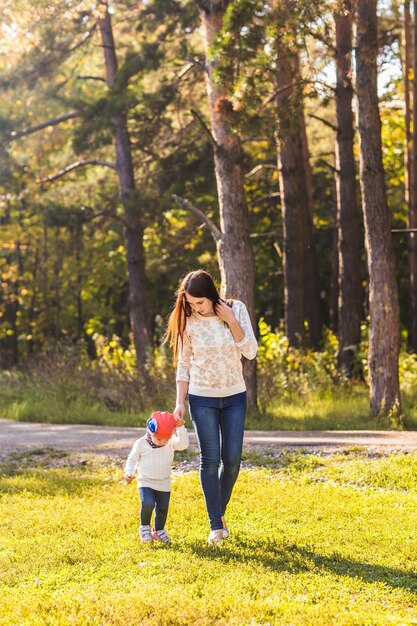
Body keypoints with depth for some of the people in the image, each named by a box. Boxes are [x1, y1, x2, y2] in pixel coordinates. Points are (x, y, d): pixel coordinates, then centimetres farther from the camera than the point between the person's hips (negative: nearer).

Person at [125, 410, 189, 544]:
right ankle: (145, 527, 2)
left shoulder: (171, 443, -6)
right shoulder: (141, 443, -8)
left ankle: (159, 531, 36)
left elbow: (183, 444, -23)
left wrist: (181, 428, -34)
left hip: (164, 484, 3)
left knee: (162, 509, 8)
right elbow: (132, 459, 3)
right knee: (147, 504, -24)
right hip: (146, 483, -3)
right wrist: (128, 473, -10)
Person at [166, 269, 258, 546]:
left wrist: (231, 320, -19)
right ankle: (216, 526, 1)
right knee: (210, 460, -4)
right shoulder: (187, 321, -7)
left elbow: (251, 351, -10)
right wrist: (180, 403, -7)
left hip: (235, 396, 1)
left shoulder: (236, 309, -6)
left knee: (232, 459, 2)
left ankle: (220, 511, 25)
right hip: (202, 398, -1)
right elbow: (183, 365, -1)